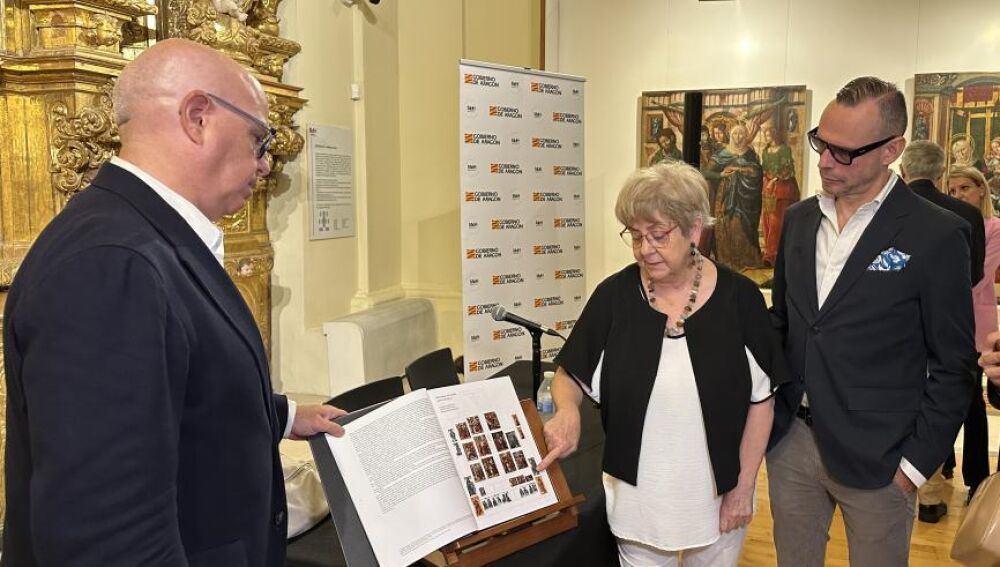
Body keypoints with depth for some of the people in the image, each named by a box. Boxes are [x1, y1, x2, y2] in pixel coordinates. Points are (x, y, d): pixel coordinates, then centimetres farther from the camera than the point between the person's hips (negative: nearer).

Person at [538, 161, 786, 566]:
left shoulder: (738, 297, -11)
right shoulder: (615, 295, -10)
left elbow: (760, 400, -5)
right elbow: (570, 374, 0)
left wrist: (743, 486, -5)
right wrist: (568, 411, -21)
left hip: (717, 496, 0)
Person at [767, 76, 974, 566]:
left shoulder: (937, 235, -10)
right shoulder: (798, 219, 5)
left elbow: (951, 367, -7)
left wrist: (917, 463, -8)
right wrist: (765, 416, 7)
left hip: (875, 457, -4)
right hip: (790, 440, 5)